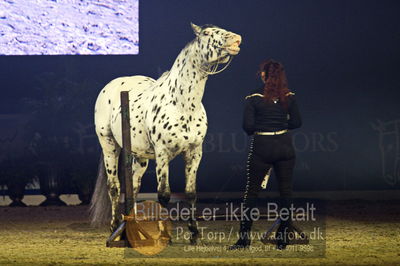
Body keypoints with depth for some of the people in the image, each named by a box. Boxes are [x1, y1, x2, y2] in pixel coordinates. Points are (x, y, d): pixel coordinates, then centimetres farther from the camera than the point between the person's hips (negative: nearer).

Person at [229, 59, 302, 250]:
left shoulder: (254, 98, -8)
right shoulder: (289, 96, 0)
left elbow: (247, 126, -11)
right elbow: (296, 122, 6)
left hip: (262, 147, -2)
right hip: (284, 146, 2)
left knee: (251, 191, 5)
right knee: (285, 191, 8)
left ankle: (244, 237, 4)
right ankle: (283, 238, 10)